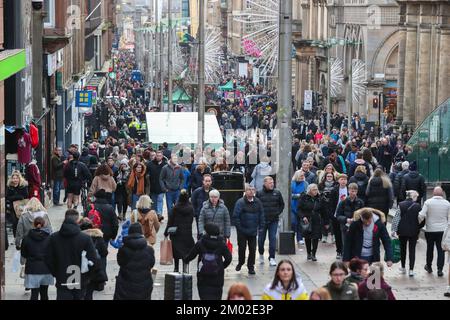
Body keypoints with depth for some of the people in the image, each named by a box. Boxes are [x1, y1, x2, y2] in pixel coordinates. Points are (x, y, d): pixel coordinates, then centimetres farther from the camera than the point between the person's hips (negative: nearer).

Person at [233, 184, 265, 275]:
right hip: (242, 231, -3)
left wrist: (261, 226, 5)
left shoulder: (257, 202, 2)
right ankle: (240, 263, 29)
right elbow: (235, 216, -11)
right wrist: (239, 227, -13)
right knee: (242, 247, 6)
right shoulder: (240, 202, -11)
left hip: (253, 231, 3)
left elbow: (261, 215, 11)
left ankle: (251, 266, 14)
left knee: (252, 249, 4)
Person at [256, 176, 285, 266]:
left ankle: (272, 258, 1)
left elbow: (282, 204, 15)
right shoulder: (259, 193, -4)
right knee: (261, 239, 8)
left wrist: (278, 212, 5)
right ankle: (261, 254, 33)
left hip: (274, 220, 1)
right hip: (262, 220, -1)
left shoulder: (277, 193, 3)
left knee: (273, 239, -3)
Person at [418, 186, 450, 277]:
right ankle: (440, 269, -1)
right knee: (441, 250, 4)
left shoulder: (428, 202, -8)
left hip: (430, 230, 0)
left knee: (430, 249, 16)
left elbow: (421, 215, -14)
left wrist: (418, 223, 1)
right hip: (442, 230, 0)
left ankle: (429, 267, 29)